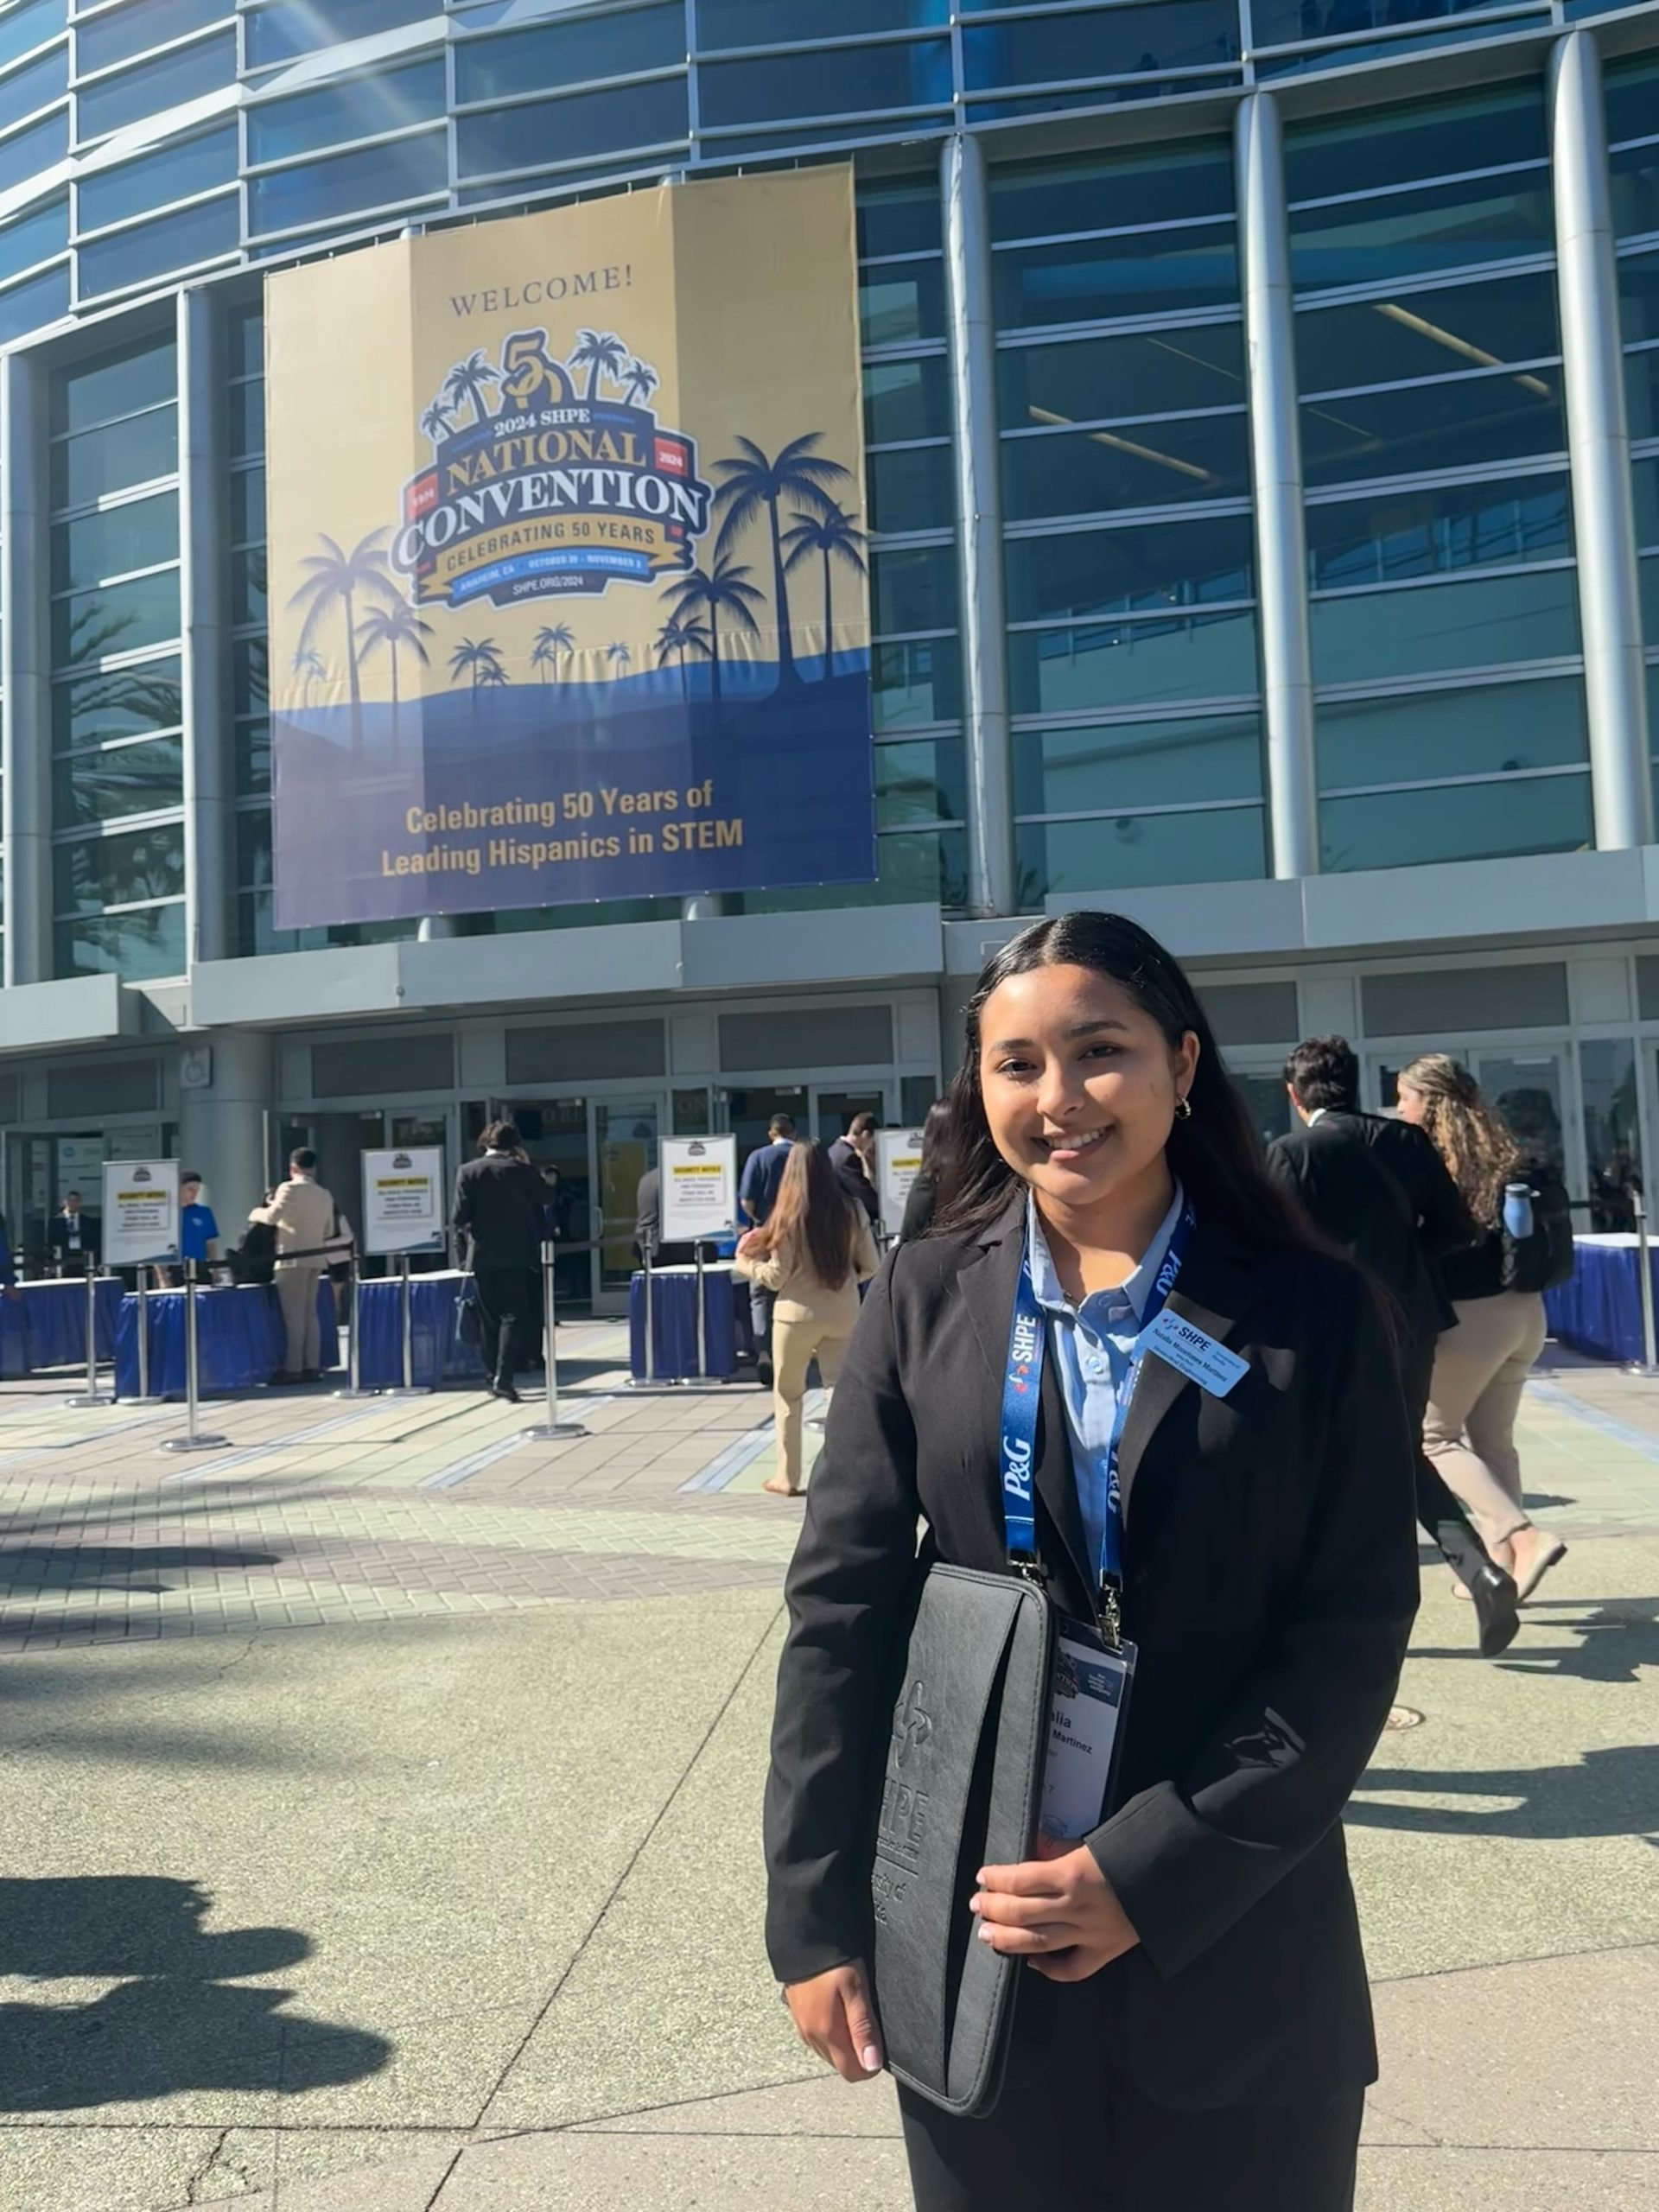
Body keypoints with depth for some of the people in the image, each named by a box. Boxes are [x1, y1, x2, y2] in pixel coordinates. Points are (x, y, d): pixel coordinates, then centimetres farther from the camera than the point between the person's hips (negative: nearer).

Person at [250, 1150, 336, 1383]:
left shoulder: (289, 1188, -8)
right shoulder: (325, 1195, 11)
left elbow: (272, 1217, -17)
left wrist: (256, 1213, 3)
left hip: (293, 1259, -6)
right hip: (315, 1259, 6)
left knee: (293, 1315, -5)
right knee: (310, 1313, 9)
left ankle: (293, 1368, -5)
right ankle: (311, 1366, 8)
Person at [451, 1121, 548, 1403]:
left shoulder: (468, 1172, -3)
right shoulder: (523, 1171, -4)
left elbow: (460, 1217, -5)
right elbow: (542, 1206, -1)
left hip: (483, 1255, 2)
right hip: (516, 1255, -1)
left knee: (488, 1319, 12)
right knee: (514, 1316, 0)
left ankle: (491, 1378, 15)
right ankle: (504, 1377, -13)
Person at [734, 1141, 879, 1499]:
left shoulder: (789, 1217, -11)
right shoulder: (852, 1211, -1)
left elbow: (776, 1278, -9)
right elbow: (871, 1268, 3)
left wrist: (746, 1264, 8)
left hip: (799, 1313, -2)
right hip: (843, 1313, 2)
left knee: (788, 1394, 14)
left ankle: (788, 1477, 21)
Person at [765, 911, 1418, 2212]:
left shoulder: (1312, 1311, -5)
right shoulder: (924, 1300, -2)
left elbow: (1356, 1628, -8)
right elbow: (842, 1605, -3)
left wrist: (1152, 1872, -15)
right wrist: (817, 1917, -5)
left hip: (1232, 1937, 0)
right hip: (970, 1929, 1)